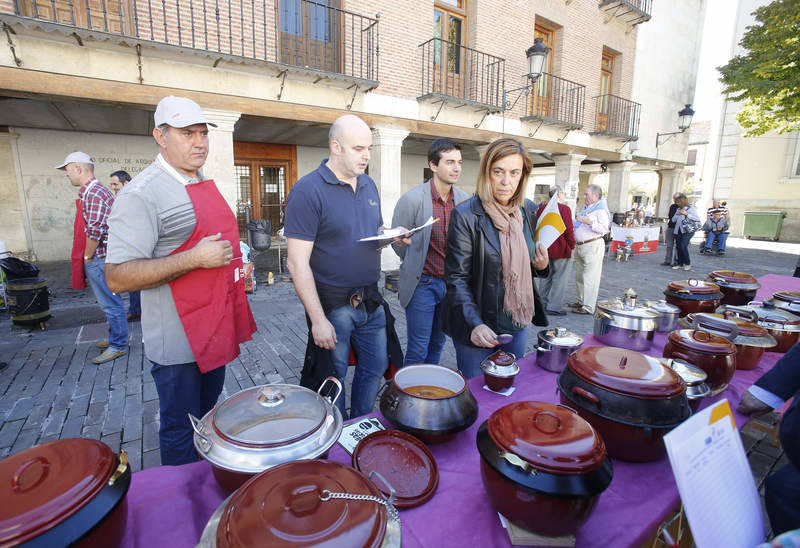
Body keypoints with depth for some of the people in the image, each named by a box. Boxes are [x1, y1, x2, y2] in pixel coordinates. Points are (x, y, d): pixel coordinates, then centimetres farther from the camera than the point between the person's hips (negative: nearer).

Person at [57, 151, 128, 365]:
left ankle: (118, 345, 6)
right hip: (98, 258, 10)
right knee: (109, 301, 17)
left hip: (99, 259, -10)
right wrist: (88, 257, 20)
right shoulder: (92, 191, 17)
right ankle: (116, 337, 29)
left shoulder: (94, 193, -17)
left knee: (110, 303, -2)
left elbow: (95, 231, -24)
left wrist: (87, 257, -12)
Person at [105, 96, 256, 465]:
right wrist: (195, 259, -27)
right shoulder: (142, 193, -17)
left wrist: (235, 266, 9)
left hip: (216, 330, 9)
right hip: (179, 340, -8)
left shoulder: (205, 183, 10)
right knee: (180, 433, 11)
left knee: (209, 417, 25)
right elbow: (118, 277, -22)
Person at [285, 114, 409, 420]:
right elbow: (298, 263, -17)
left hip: (370, 300, 7)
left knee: (375, 368, 19)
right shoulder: (308, 191, -14)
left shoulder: (369, 185, 8)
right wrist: (318, 319, -19)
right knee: (334, 377, 11)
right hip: (332, 305, -6)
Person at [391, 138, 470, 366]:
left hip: (452, 282, 5)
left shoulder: (464, 199, 0)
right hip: (422, 284, -4)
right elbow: (397, 242, -4)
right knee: (418, 350, 3)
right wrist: (416, 267, 6)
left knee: (437, 345, 19)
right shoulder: (412, 198, -14)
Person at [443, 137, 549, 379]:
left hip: (518, 323, 6)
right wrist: (474, 324, -27)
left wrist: (542, 265, -5)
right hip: (477, 326, -5)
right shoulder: (465, 215, -15)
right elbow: (456, 278, -16)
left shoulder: (529, 211, 3)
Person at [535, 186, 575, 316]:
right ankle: (553, 307, 5)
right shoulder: (564, 209, -14)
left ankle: (542, 303, 23)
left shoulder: (542, 208, 4)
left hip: (544, 248, 6)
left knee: (545, 276, 16)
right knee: (559, 278, 3)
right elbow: (569, 230, -15)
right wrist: (571, 245, -2)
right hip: (561, 249, -6)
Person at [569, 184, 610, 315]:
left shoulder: (601, 210, -10)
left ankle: (588, 307, -4)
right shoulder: (585, 208, 18)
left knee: (590, 277, -8)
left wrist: (589, 222, -26)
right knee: (579, 276, 16)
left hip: (593, 246, -9)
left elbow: (604, 229, -20)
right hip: (580, 246, 10)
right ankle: (581, 301, 28)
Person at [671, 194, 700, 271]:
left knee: (683, 246, -17)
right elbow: (673, 220, 17)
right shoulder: (678, 209, 19)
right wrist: (677, 214, -2)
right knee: (678, 247, 3)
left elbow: (697, 219, -6)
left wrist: (687, 214, -15)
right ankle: (680, 264, 12)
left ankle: (688, 264, -1)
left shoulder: (691, 208, 3)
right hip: (678, 231, 6)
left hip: (688, 231, -6)